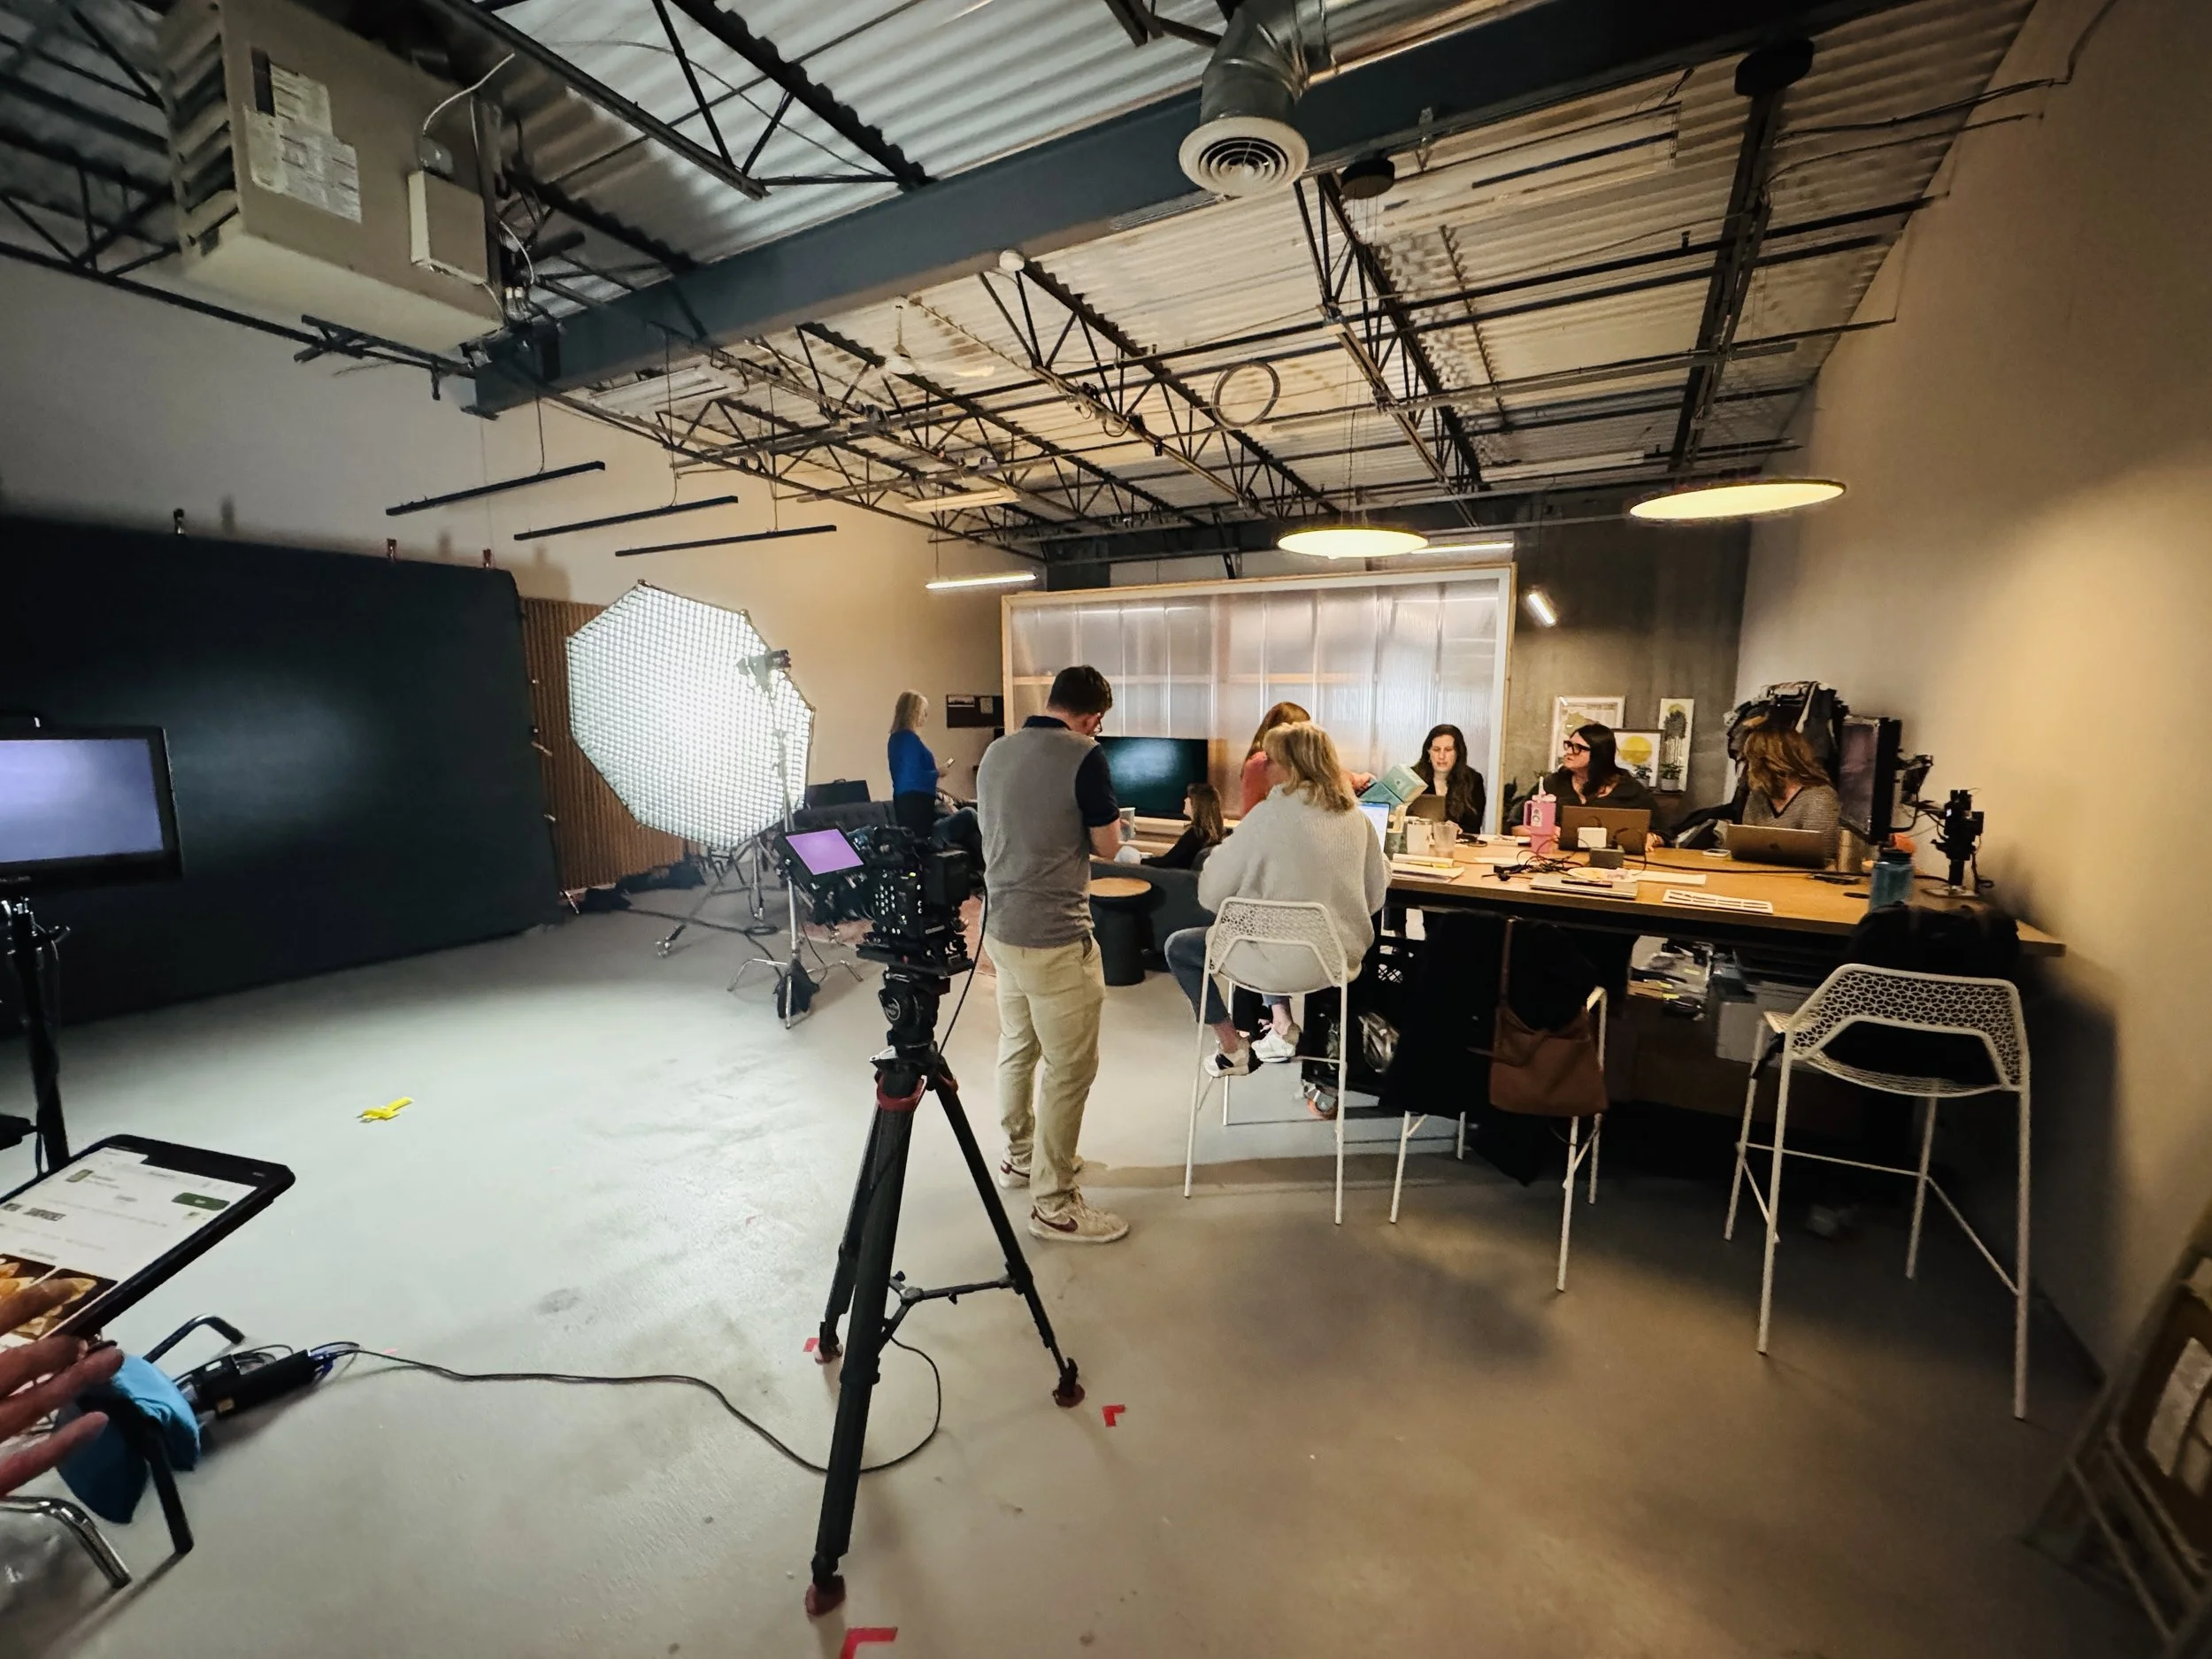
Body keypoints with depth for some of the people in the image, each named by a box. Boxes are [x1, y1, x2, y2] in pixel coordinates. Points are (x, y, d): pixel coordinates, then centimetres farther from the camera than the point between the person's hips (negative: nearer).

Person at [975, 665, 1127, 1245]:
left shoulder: (996, 752, 7)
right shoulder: (1084, 756, -15)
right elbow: (1108, 847, -8)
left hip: (1002, 925, 8)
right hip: (1055, 935, -8)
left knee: (1017, 1047, 22)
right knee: (1070, 1067, 3)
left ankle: (1022, 1155, 40)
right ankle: (1053, 1203, 14)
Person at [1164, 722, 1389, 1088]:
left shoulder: (1269, 815, -17)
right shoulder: (1354, 817, 1)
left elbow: (1211, 894, -13)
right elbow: (1377, 892, 10)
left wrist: (1215, 857, 8)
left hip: (1290, 961, -7)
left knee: (1178, 947, 14)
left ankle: (1234, 1049, 16)